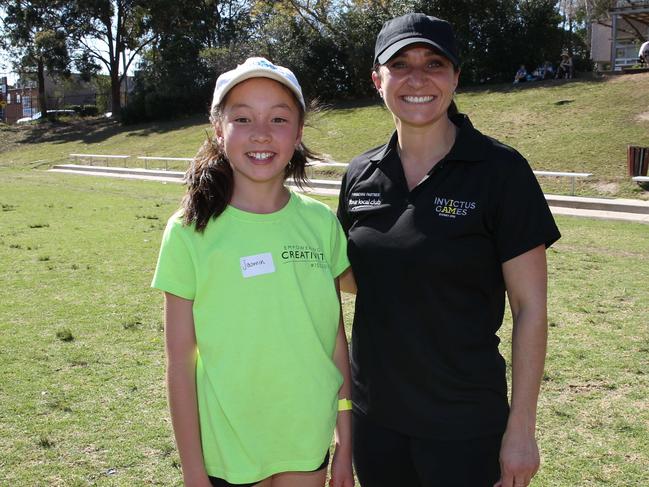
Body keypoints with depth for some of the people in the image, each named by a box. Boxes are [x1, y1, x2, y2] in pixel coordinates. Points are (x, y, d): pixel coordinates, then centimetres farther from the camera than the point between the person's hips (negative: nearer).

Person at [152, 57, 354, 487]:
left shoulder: (321, 223, -5)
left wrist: (346, 443, 4)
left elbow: (338, 339, 1)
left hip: (310, 442, 3)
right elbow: (181, 361, -9)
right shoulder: (190, 232, -12)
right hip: (228, 451, -2)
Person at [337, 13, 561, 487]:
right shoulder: (360, 175, 1)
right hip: (374, 412, 4)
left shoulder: (500, 171, -12)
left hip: (464, 423, -4)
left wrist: (521, 428, -11)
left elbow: (530, 307, -10)